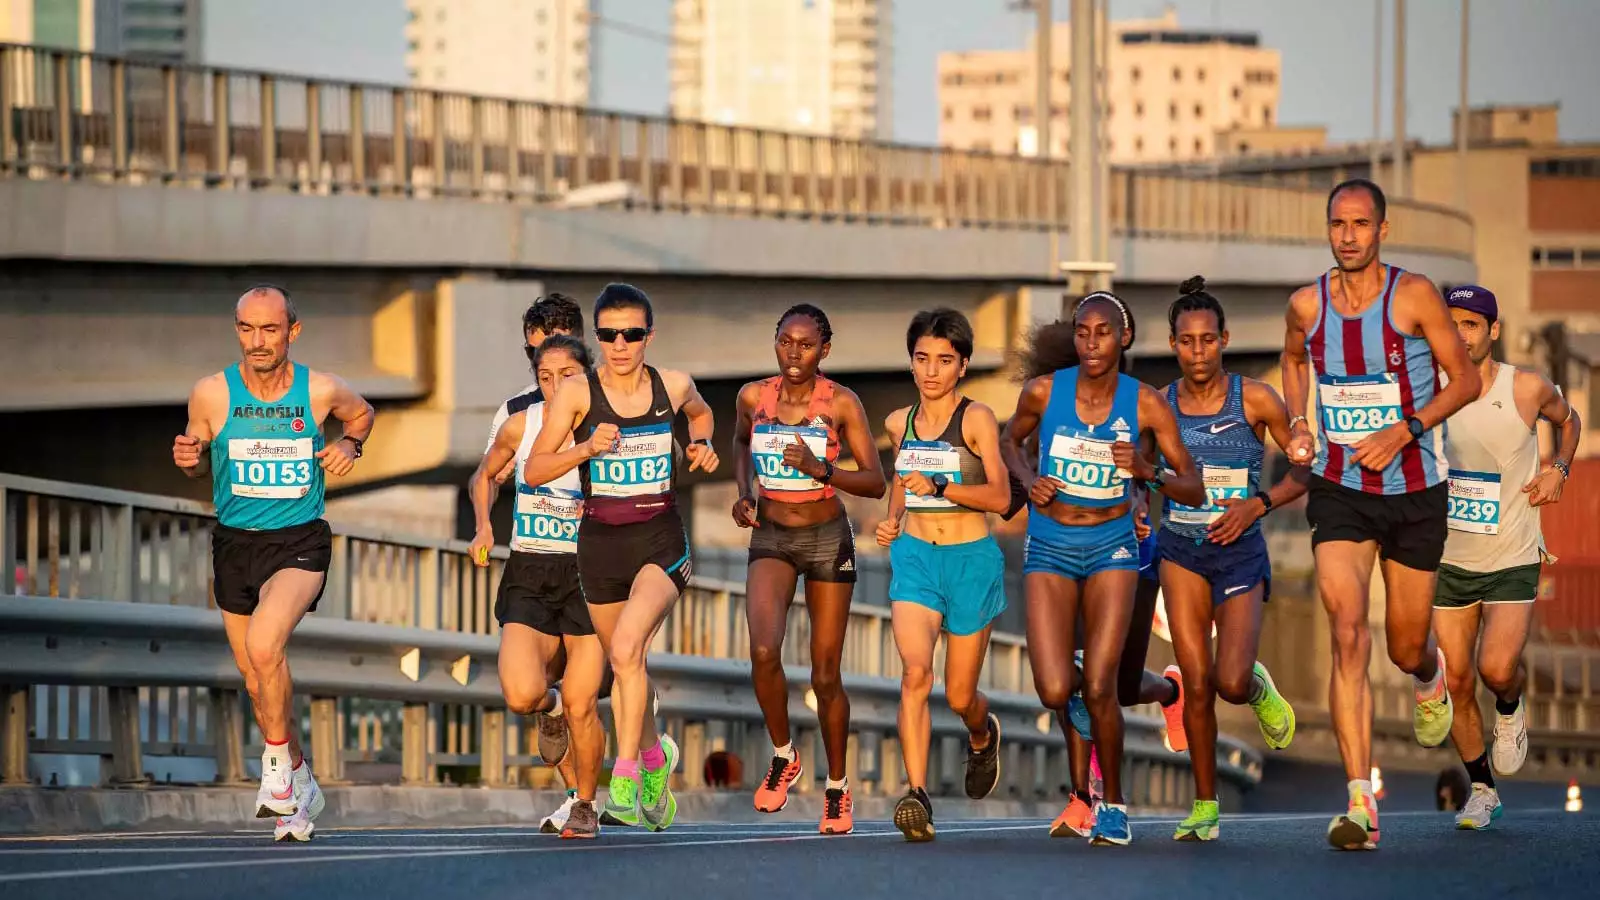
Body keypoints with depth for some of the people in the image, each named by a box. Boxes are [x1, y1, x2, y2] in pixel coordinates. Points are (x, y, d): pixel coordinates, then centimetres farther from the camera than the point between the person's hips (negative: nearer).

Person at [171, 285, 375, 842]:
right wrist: (188, 458, -12)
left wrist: (349, 445, -3)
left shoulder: (321, 392, -7)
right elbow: (198, 466, 10)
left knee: (263, 645, -30)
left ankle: (277, 760, -10)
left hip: (299, 543, -3)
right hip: (234, 544, 3)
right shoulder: (211, 394, -6)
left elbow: (361, 413, 17)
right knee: (257, 681, 12)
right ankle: (300, 783, 34)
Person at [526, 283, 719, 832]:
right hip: (600, 542, 2)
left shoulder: (673, 387, 0)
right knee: (625, 663, 16)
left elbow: (700, 413, 25)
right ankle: (655, 757, 42)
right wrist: (587, 448, -24)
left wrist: (702, 447, 6)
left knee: (626, 647, -25)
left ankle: (625, 776, -21)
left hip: (661, 539, -2)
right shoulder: (577, 393, -6)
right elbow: (534, 471, -10)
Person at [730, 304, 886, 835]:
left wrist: (821, 470, -26)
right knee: (763, 651, -23)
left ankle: (837, 787, 22)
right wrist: (744, 491, 3)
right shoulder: (754, 397, -3)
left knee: (826, 677, 2)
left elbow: (876, 482, -11)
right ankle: (783, 757, 0)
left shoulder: (841, 403, -11)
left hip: (828, 538, -1)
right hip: (770, 538, 1)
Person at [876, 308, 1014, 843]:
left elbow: (1000, 498, -13)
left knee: (960, 696, 8)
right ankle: (917, 795, -29)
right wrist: (892, 520, 8)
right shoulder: (899, 423, 8)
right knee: (915, 671, -23)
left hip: (970, 559, -2)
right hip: (914, 557, 2)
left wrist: (938, 486, -24)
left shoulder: (977, 420, -5)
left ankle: (983, 737, 46)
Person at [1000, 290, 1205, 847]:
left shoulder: (1146, 404, -9)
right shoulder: (1043, 392, -7)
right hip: (1050, 547, 1)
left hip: (1111, 546, -1)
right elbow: (1011, 441, 16)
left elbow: (1195, 493, -6)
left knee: (1098, 688, -11)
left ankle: (1114, 805, 11)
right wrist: (1029, 479, -5)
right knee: (1054, 693, -11)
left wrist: (1146, 471, -25)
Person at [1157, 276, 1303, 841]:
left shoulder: (1255, 400, -5)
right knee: (1196, 684, -4)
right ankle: (1205, 808, 7)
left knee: (1231, 683, -16)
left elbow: (1308, 470, 0)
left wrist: (1257, 505, -12)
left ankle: (1259, 690, 22)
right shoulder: (1158, 405, 1)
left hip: (1240, 551, -2)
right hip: (1181, 550, 2)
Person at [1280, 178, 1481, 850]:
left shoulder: (1414, 295, -10)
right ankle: (1360, 802, -19)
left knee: (1404, 649, 10)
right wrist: (1297, 423, 3)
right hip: (1338, 492, 1)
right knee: (1348, 636, -16)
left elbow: (1466, 379, -5)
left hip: (1414, 493, -1)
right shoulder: (1306, 304, -2)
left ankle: (1430, 676, 52)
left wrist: (1406, 429, -18)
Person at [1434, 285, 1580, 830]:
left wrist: (1559, 470, -3)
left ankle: (1511, 710, 19)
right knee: (1457, 682, 2)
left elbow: (1567, 420, 13)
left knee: (1497, 669, -18)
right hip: (1451, 560, 2)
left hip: (1514, 559, -2)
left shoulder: (1528, 389, -10)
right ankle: (1482, 790, 20)